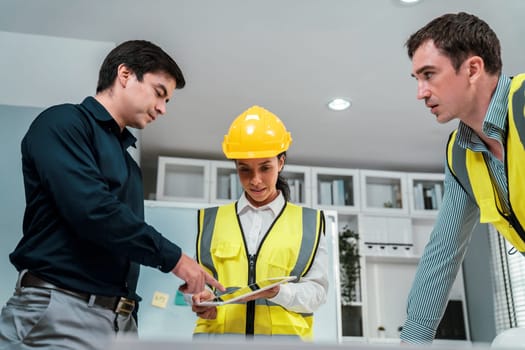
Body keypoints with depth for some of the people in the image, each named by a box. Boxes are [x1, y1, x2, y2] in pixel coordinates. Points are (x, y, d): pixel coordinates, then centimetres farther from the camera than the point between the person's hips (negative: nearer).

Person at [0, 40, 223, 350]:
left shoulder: (127, 163, 20)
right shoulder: (63, 122, -5)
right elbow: (91, 210, -19)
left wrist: (129, 317, 11)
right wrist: (171, 256, -12)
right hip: (60, 311, -7)